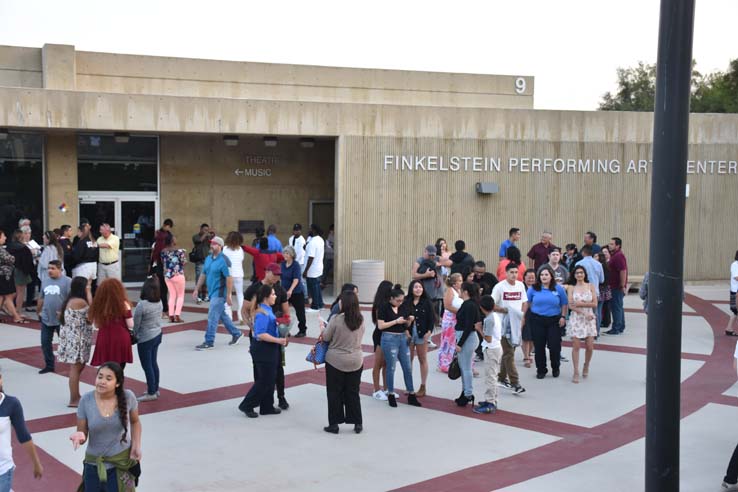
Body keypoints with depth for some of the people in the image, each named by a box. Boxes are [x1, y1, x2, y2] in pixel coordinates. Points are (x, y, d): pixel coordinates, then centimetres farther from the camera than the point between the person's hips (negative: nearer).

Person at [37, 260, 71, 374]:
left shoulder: (67, 281, -11)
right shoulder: (45, 281, 9)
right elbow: (41, 298, 19)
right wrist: (39, 311, 23)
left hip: (61, 319, -6)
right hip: (46, 319, 6)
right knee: (45, 343, 8)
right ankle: (49, 366, 19)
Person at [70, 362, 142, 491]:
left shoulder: (127, 397, -13)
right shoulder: (86, 400, -14)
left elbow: (135, 422, 6)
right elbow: (82, 434, -6)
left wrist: (136, 445, -7)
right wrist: (79, 436, -29)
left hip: (122, 462, -1)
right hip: (94, 463, 1)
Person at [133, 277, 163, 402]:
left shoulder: (142, 305, -23)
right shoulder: (159, 302, -4)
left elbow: (136, 324, -14)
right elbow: (158, 319, 5)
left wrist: (133, 335, 3)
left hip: (145, 338, -7)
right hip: (157, 335, 7)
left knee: (147, 366, 3)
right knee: (153, 363, 18)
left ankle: (151, 393, 9)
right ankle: (155, 389, 27)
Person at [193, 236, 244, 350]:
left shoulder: (224, 260, -16)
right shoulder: (208, 259, 10)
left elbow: (229, 278, -18)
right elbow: (203, 275, 16)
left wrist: (228, 296, -20)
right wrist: (196, 289, 13)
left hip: (219, 293, -8)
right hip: (212, 292, 8)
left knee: (212, 317, -7)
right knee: (222, 315, 18)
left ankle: (209, 342, -1)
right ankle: (236, 334, 32)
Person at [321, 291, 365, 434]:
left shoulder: (336, 319, -19)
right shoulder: (360, 320, -3)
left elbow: (325, 338, -9)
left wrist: (322, 327, 11)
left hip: (336, 361, -4)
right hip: (356, 361, 4)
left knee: (335, 393, 9)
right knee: (353, 393, 14)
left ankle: (334, 424, 13)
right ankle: (357, 423, 18)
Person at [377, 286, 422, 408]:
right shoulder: (384, 307, -8)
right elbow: (380, 325, -14)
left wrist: (409, 320, -5)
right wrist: (396, 321, -17)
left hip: (402, 338, 6)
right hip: (389, 339, -6)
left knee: (408, 367, 6)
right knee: (391, 368, 1)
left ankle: (411, 395, 14)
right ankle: (390, 395, 15)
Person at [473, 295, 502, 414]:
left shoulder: (488, 319, -20)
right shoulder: (495, 316, 8)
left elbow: (488, 339, -20)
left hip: (491, 349, -10)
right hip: (497, 347, 10)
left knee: (490, 376, -7)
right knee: (492, 376, 18)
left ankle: (490, 403, -5)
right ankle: (492, 400, 26)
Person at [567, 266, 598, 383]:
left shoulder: (591, 286, 5)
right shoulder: (571, 287, 3)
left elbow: (595, 304, -2)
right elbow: (570, 305, -6)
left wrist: (581, 304, -12)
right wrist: (584, 313, -15)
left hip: (589, 318, 1)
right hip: (576, 318, -1)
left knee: (590, 346, 1)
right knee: (576, 346, -5)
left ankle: (586, 366, 28)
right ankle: (576, 372, 2)